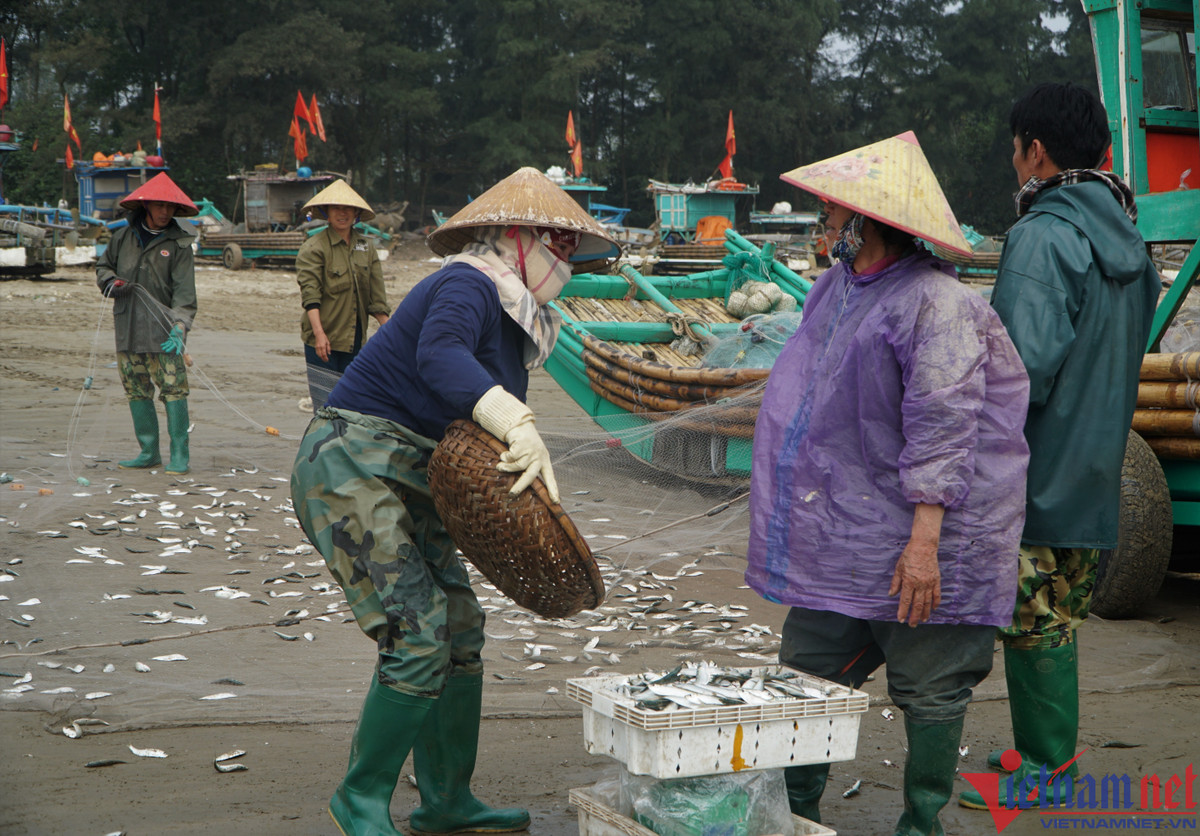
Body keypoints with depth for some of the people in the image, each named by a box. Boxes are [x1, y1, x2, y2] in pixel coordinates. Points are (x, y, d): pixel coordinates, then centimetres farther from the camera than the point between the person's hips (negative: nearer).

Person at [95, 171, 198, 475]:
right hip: (127, 328, 4)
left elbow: (184, 291, -9)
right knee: (137, 391, 9)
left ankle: (179, 455, -4)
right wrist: (112, 282, 1)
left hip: (162, 330, -4)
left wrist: (179, 326, -22)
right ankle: (149, 452, 19)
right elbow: (103, 265, 24)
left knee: (173, 390, -9)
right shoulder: (123, 237, 10)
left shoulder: (179, 243, -2)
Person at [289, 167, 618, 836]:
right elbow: (439, 358, -38)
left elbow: (477, 433, 15)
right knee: (419, 633, -15)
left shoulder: (509, 315, 16)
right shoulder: (468, 286, -15)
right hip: (351, 470, -11)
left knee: (461, 626, 11)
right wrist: (520, 427, -48)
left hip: (406, 480, 11)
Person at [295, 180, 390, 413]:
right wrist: (319, 332, -24)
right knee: (326, 406, -6)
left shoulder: (366, 247, 11)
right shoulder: (313, 248, -5)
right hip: (324, 340, -5)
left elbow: (377, 295, 13)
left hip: (356, 339, 5)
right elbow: (310, 294, -14)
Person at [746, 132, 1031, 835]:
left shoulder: (936, 303, -16)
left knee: (929, 691, 5)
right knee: (806, 673, 10)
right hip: (838, 534, 9)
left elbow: (943, 428, -22)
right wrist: (797, 505, 27)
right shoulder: (835, 288, 13)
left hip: (912, 544, -8)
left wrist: (924, 540, -25)